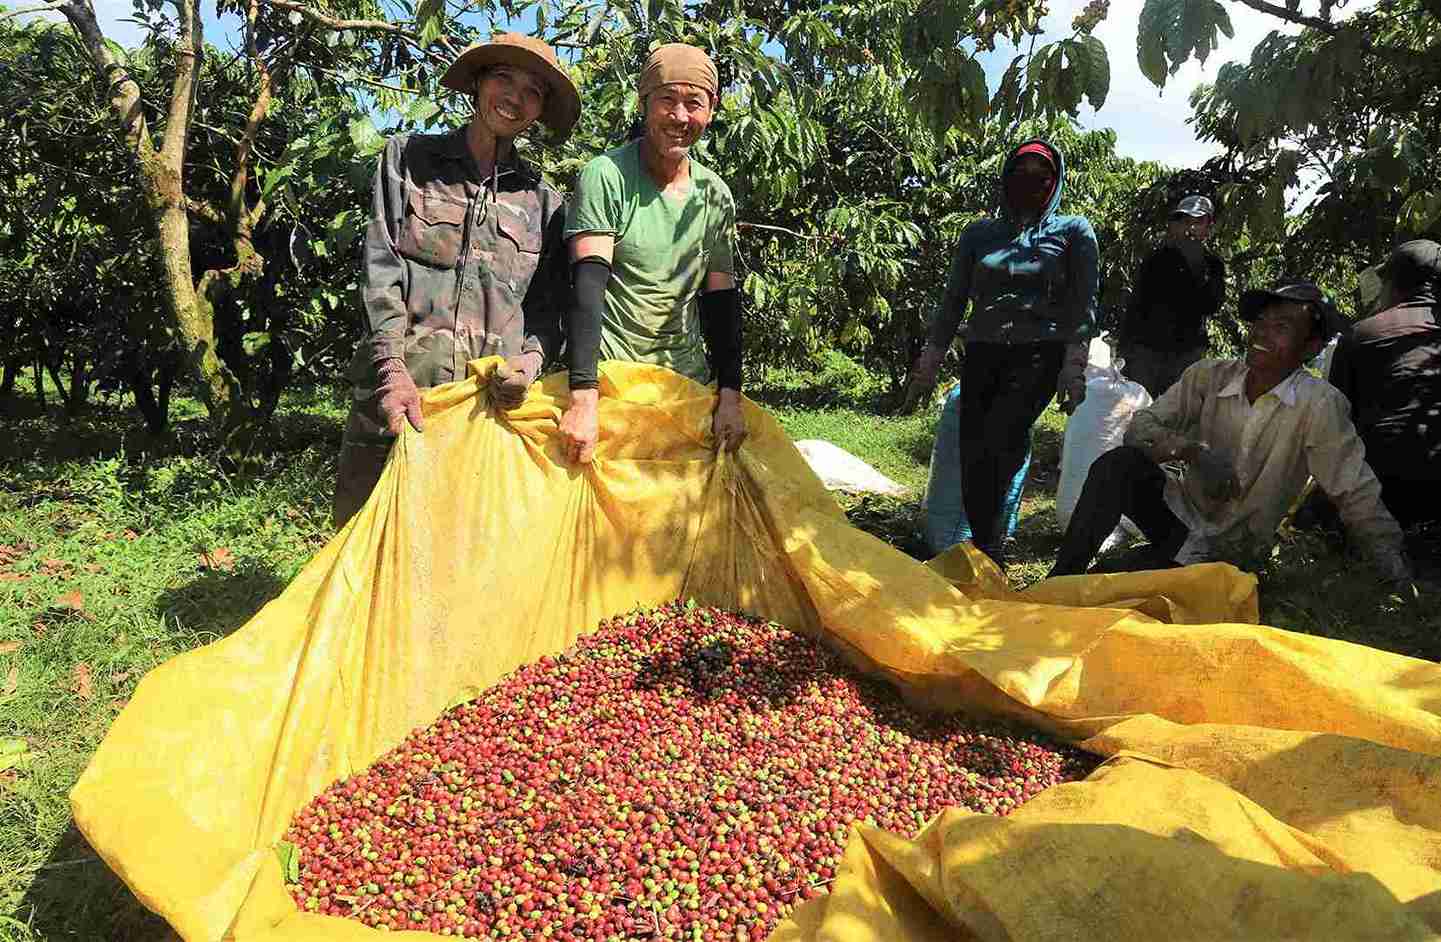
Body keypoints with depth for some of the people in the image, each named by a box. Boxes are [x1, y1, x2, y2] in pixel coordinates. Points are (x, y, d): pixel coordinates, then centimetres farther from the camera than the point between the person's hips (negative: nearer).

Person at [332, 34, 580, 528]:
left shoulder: (543, 199, 14)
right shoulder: (408, 158, 11)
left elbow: (547, 308, 14)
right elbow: (381, 270, 1)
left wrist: (531, 359, -8)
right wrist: (393, 370, -11)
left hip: (492, 403, 1)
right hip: (399, 396, -1)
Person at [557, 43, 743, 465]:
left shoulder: (716, 195, 7)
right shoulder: (606, 176, -8)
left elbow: (721, 299, 7)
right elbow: (587, 286, -17)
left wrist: (730, 394, -4)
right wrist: (583, 397, -27)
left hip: (688, 379, 5)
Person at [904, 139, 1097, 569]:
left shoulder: (1073, 231, 9)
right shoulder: (979, 234, 16)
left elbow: (1083, 305, 1)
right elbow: (952, 302, 16)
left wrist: (1074, 364, -11)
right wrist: (929, 362, 10)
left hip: (1039, 355, -3)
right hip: (982, 355, 4)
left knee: (997, 446, -24)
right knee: (972, 460, -3)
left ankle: (987, 554, -12)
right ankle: (988, 554, 11)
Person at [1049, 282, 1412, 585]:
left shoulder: (1320, 405, -15)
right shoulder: (1209, 376, -6)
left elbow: (1358, 496, -12)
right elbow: (1139, 427, -11)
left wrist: (1401, 577, -14)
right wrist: (1193, 449, -28)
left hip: (1232, 547, -3)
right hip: (1183, 512, 3)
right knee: (1118, 464, -25)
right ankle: (1061, 582, -20)